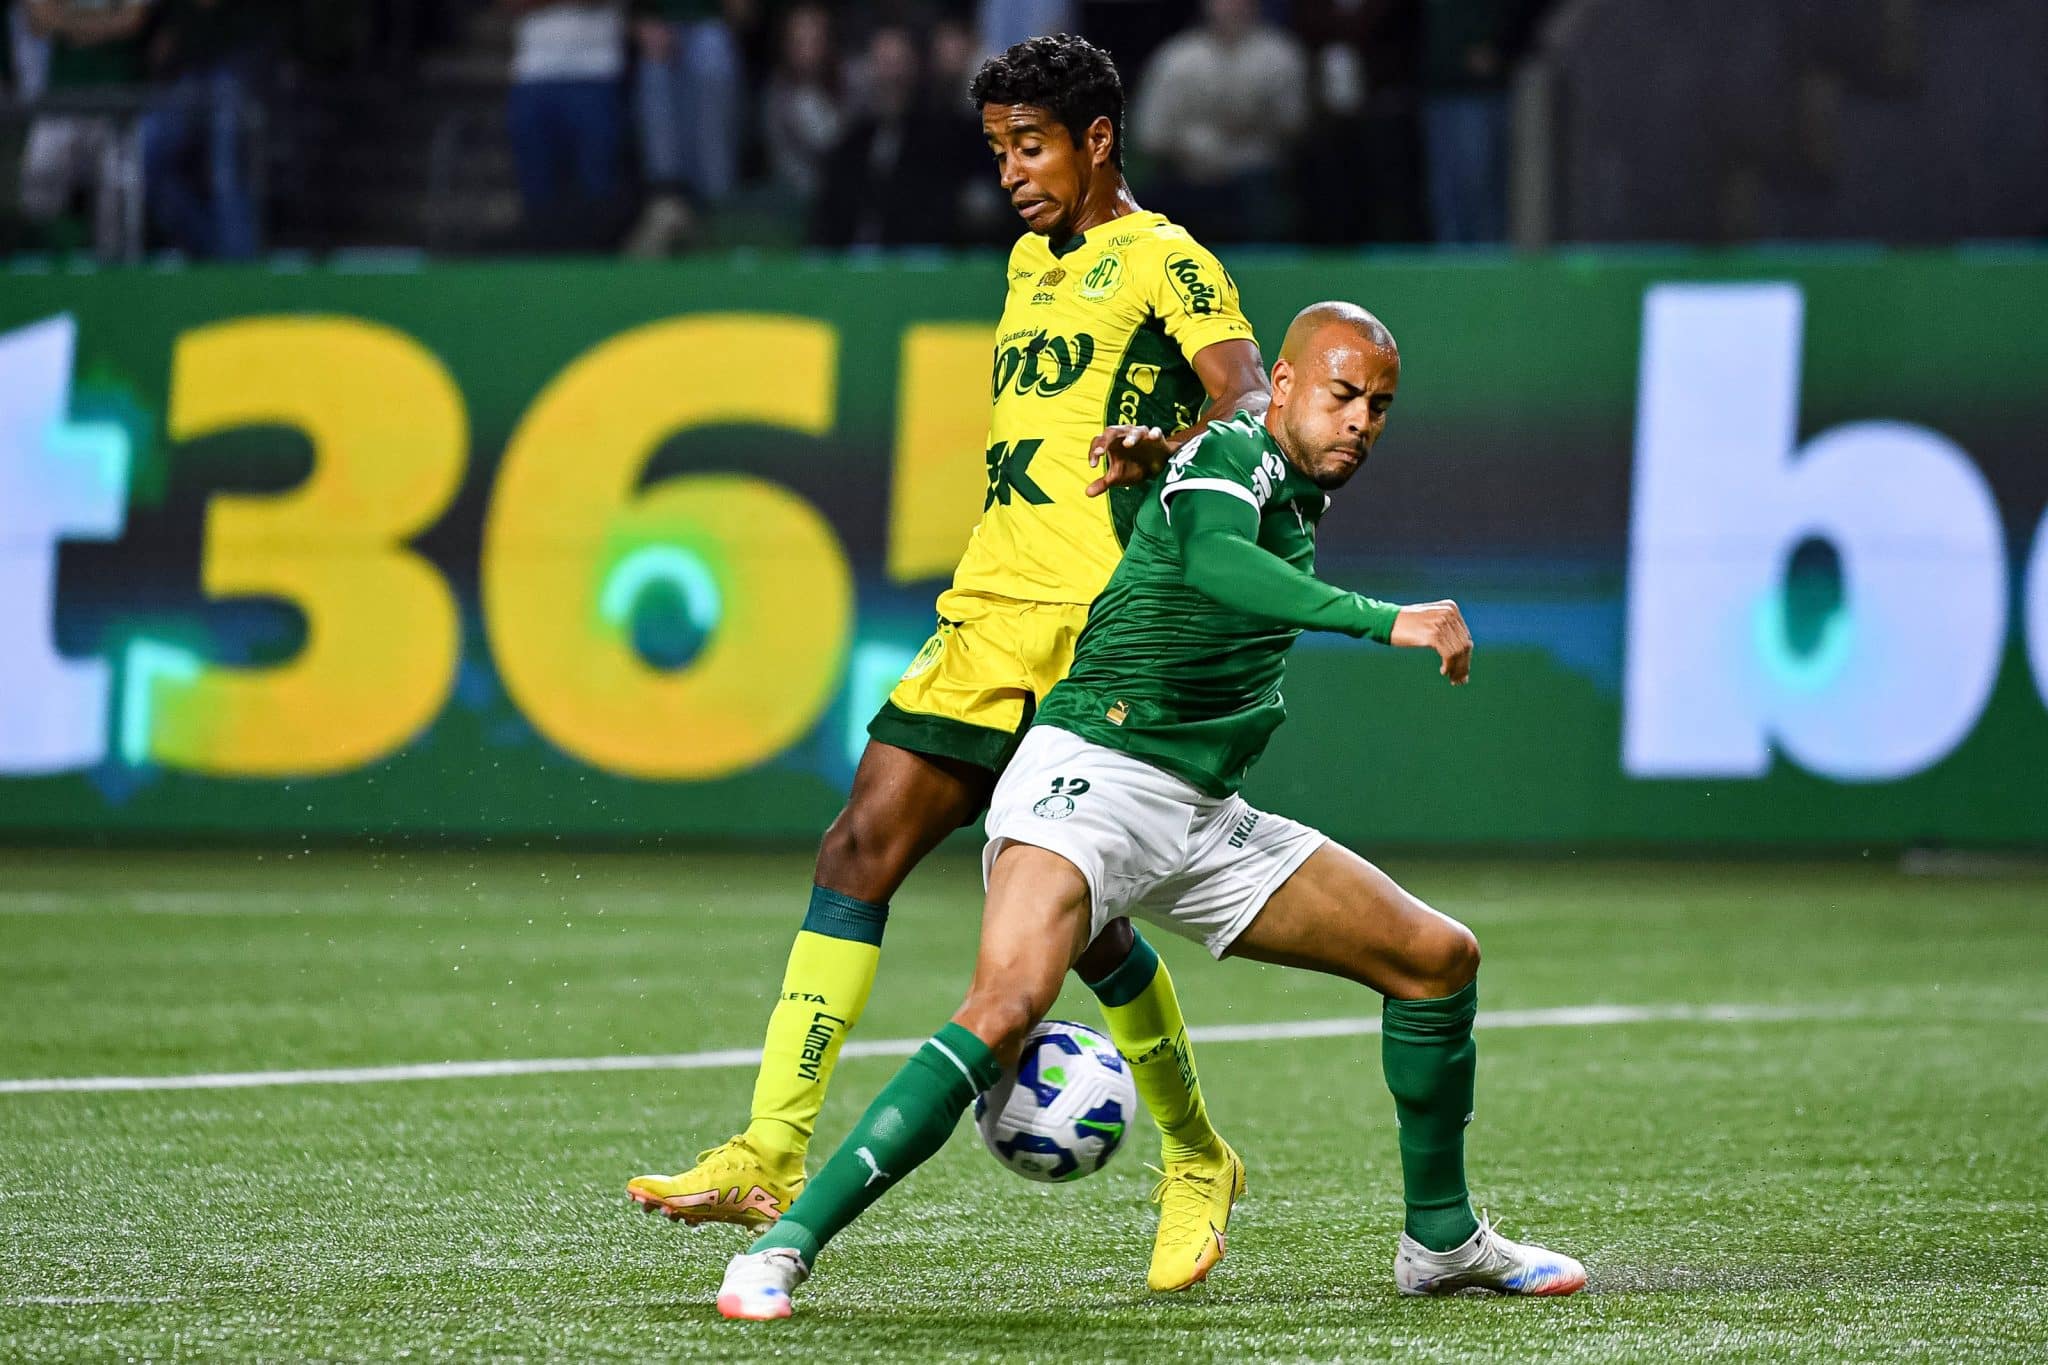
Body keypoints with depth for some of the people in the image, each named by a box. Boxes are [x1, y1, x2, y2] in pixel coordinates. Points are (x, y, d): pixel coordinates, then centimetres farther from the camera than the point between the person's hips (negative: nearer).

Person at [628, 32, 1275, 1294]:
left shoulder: (1164, 261, -3)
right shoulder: (1033, 259, 22)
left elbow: (1256, 418, -17)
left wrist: (1170, 450, -37)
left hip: (1099, 623, -7)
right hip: (992, 611, 8)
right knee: (864, 845, -6)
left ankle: (1197, 1163, 16)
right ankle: (773, 1156, -10)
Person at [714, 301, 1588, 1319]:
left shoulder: (1302, 494, 17)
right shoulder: (1232, 453, -10)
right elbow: (1213, 557, -35)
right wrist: (1383, 620, -40)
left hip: (1203, 819, 9)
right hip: (1093, 777, -9)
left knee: (1441, 958, 9)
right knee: (1005, 1010, -31)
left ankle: (1442, 1243, 23)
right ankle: (782, 1249, -30)